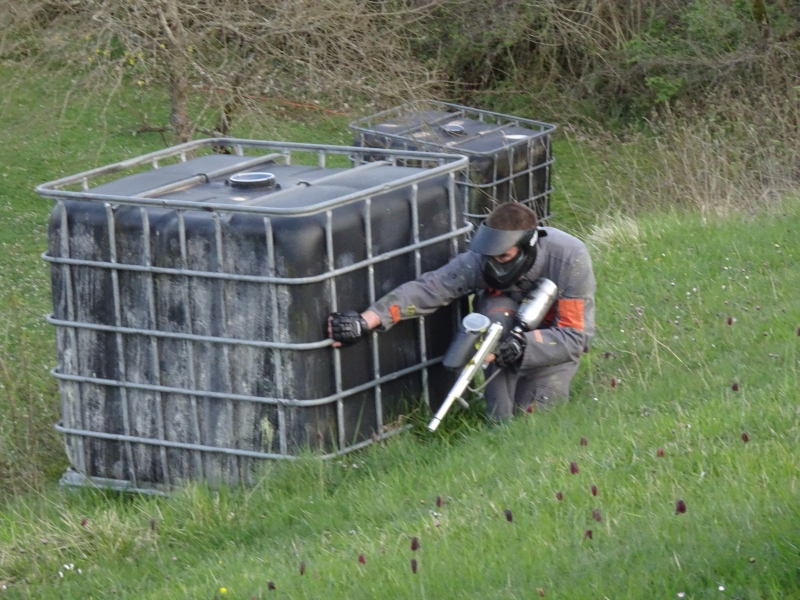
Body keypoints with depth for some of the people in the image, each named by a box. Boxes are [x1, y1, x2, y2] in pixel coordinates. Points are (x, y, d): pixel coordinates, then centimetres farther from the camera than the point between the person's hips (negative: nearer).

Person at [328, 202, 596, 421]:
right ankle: (499, 421, -25)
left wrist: (521, 345, -47)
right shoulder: (481, 259, -29)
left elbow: (574, 337, -30)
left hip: (556, 337, -2)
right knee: (497, 309, -34)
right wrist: (364, 321, -50)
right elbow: (428, 288, -38)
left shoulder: (569, 258, -33)